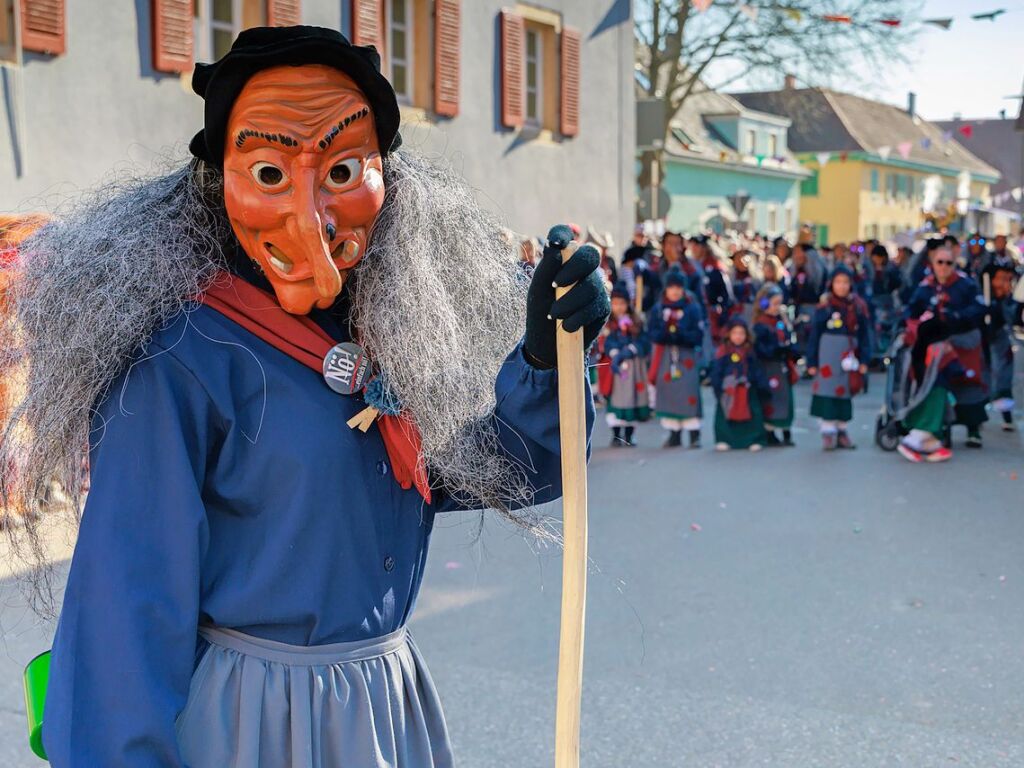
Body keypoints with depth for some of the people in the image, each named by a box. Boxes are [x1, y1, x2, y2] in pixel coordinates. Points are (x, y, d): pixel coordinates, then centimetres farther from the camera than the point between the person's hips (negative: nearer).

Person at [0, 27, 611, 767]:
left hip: (388, 700, 7)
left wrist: (543, 357, -15)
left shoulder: (397, 339, 0)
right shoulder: (180, 366, -19)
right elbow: (132, 600, -19)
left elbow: (506, 475, 1)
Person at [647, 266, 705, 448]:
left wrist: (681, 334, -21)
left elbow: (698, 336, -5)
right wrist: (665, 333, -18)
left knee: (689, 395, -8)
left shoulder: (693, 308, 0)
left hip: (687, 358, -3)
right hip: (665, 358, 3)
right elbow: (653, 334, 1)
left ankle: (694, 434, -3)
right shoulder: (658, 309, 7)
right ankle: (674, 434, 12)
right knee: (668, 394, 3)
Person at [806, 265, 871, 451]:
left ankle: (841, 430, 20)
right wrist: (812, 362, -4)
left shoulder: (858, 307, 5)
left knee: (845, 392, 10)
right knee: (828, 391, -5)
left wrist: (863, 360, 0)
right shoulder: (824, 307, -3)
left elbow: (864, 334, 7)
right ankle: (828, 432, 0)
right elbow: (814, 336, -2)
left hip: (849, 357, 3)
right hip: (828, 356, -3)